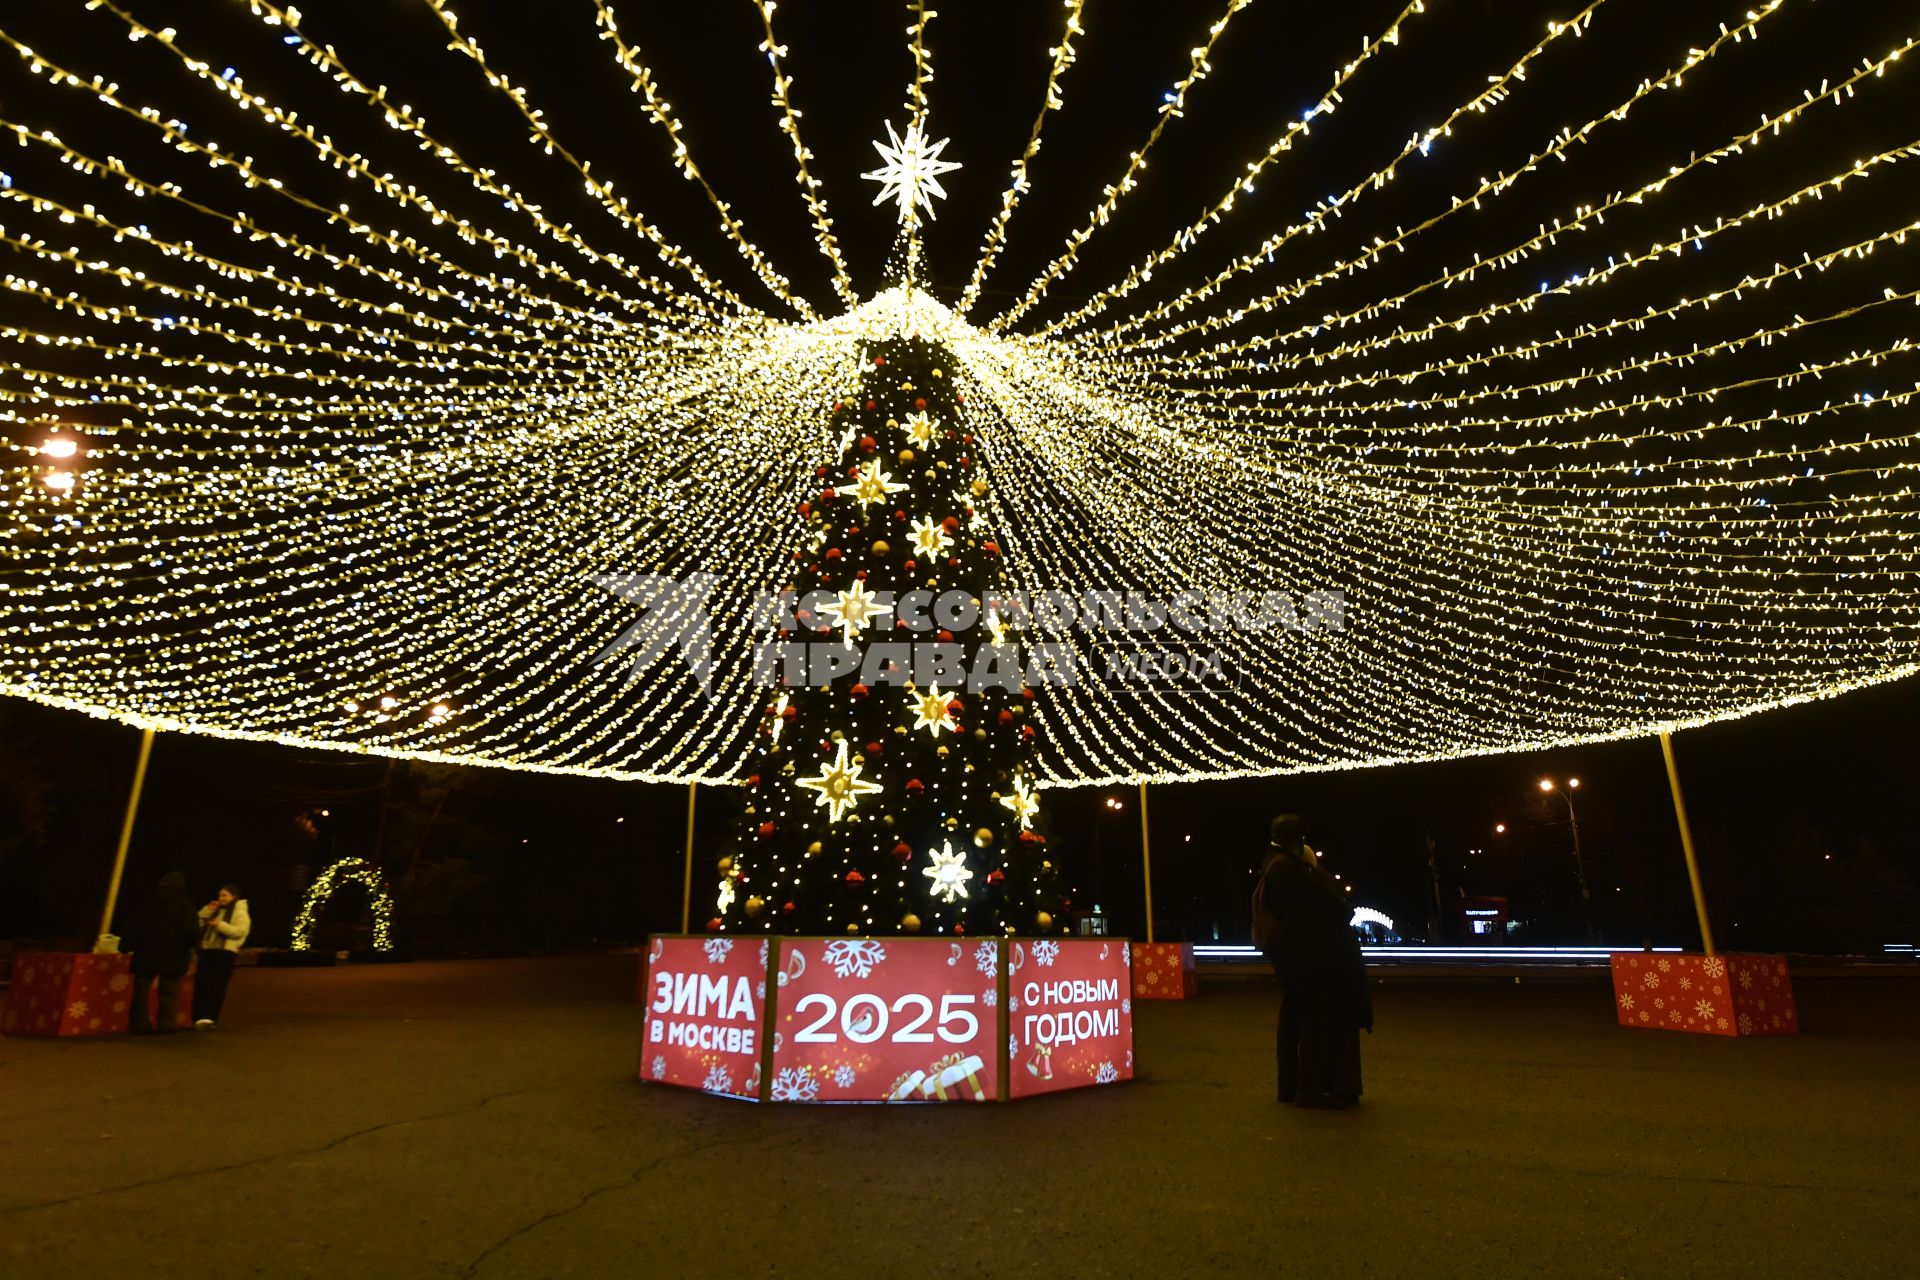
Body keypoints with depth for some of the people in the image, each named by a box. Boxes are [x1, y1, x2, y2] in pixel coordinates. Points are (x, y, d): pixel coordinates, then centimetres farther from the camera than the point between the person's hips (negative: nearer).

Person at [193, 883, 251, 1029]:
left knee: (217, 988, -6)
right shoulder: (215, 910, 21)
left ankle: (210, 1019, -4)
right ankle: (200, 1018, 3)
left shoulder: (240, 912, -1)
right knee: (201, 985, 0)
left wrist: (220, 925, -22)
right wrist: (207, 911, 2)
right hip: (207, 951, 7)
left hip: (225, 952, -7)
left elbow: (240, 931, -15)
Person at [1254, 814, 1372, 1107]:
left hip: (1291, 955, 10)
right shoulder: (1288, 867, -13)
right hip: (1306, 953, -10)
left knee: (1293, 1020, 12)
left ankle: (1290, 1086, 16)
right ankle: (1309, 1090, -5)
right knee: (1314, 1020, -7)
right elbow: (1325, 896, -12)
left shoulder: (1272, 869, 20)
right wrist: (1346, 910, 4)